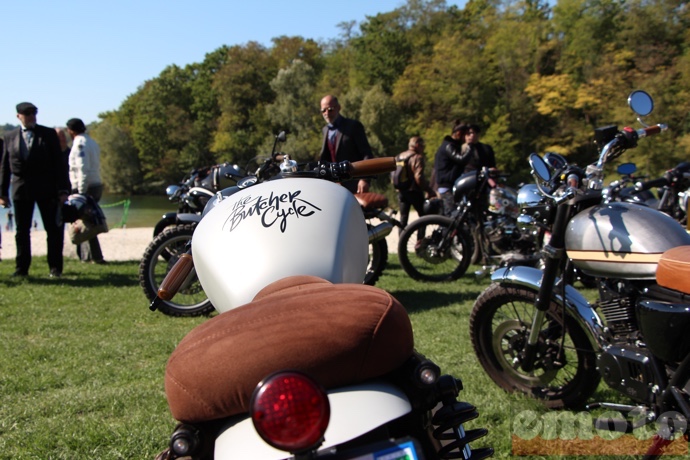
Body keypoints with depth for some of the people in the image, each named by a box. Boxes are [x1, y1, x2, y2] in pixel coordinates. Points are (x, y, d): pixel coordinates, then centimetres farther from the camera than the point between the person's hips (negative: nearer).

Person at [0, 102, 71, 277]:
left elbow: (58, 163, 1)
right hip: (20, 188, 2)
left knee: (53, 229, 0)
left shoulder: (49, 134, 4)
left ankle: (55, 268, 9)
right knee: (22, 230, 7)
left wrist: (63, 189, -6)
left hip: (46, 188, -2)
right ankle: (21, 268, 16)